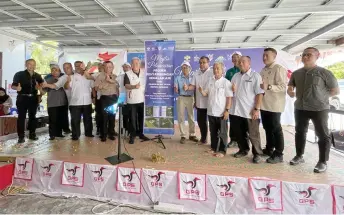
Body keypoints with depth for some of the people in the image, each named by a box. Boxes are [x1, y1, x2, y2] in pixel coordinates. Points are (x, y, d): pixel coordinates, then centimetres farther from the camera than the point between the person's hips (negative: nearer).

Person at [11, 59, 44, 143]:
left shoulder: (38, 76, 9)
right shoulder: (19, 74, -2)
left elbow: (41, 85, 16)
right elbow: (13, 85, -5)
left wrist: (41, 90, -3)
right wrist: (17, 88, -26)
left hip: (33, 98, 4)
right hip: (22, 98, -4)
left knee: (33, 116, 10)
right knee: (21, 117, -4)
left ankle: (32, 134, 20)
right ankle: (21, 136, 0)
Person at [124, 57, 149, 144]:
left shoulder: (143, 74, 7)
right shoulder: (127, 74, -4)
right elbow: (126, 85, -15)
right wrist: (134, 86, -33)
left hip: (142, 99, 4)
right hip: (132, 100, -3)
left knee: (141, 118, 11)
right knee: (132, 119, 1)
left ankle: (141, 133, 24)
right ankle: (132, 135, 11)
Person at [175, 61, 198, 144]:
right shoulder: (178, 78, 4)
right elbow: (176, 90, -4)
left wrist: (195, 101, 1)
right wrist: (176, 89, -27)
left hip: (190, 98, 2)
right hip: (181, 98, -1)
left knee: (191, 117, 8)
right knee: (181, 117, 0)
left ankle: (192, 135, 20)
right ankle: (183, 136, 8)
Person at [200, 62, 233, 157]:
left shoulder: (226, 82, -7)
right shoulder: (210, 82, 7)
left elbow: (229, 98, -8)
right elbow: (205, 94, 12)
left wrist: (227, 110, -14)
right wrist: (201, 91, -11)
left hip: (221, 112, -5)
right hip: (211, 111, 5)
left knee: (222, 132, 5)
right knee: (213, 131, 16)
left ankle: (222, 150, 15)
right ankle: (213, 147, 30)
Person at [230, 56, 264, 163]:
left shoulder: (255, 76, -4)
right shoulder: (235, 76, 13)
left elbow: (259, 93, -10)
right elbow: (231, 91, 21)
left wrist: (256, 109, -16)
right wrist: (232, 90, -4)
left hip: (250, 111, -5)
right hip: (236, 110, 6)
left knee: (253, 134, 3)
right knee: (239, 133, 14)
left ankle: (257, 154, 17)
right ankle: (243, 150, 30)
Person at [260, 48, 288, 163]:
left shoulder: (279, 69, -12)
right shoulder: (263, 70, 14)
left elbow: (283, 86, -21)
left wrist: (269, 86, -32)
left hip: (274, 104, -8)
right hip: (264, 104, 8)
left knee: (276, 129, -1)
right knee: (267, 128, 16)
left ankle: (278, 154, 9)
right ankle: (269, 149, 29)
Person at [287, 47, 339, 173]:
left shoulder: (324, 72, -6)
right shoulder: (296, 73, 7)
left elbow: (336, 90, -1)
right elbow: (290, 87, 18)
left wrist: (320, 96, -5)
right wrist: (290, 92, -4)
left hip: (319, 109, -4)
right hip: (300, 108, 5)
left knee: (323, 135, 3)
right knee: (300, 132, 12)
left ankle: (323, 162, 14)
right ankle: (299, 156, 27)